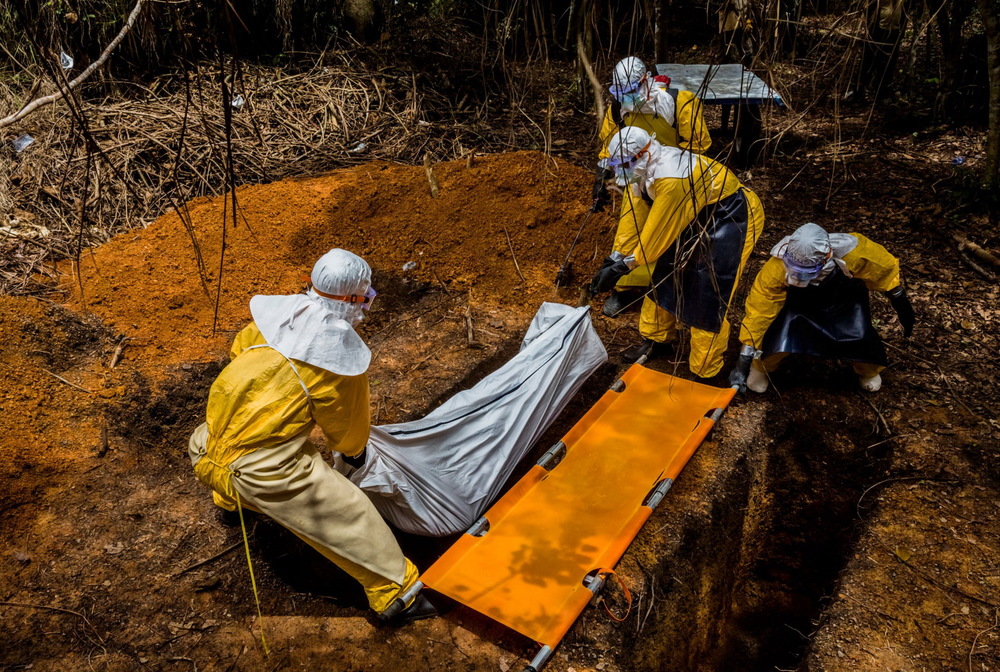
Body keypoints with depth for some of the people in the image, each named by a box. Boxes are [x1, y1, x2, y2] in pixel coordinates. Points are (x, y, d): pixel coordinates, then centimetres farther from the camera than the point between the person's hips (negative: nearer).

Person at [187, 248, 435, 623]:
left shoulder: (280, 310, 3)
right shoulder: (343, 352, -12)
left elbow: (239, 350, 21)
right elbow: (344, 425, 0)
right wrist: (355, 451, 23)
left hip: (212, 454, 8)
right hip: (265, 465, -7)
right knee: (348, 513, -1)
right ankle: (394, 591, 6)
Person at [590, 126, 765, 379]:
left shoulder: (671, 178, -35)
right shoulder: (640, 171, -6)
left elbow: (658, 232, -27)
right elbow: (632, 218, -1)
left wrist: (625, 265, -19)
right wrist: (615, 258, -5)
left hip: (733, 217, -9)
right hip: (699, 216, 10)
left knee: (708, 294, -11)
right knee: (665, 275, 12)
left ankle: (704, 373, 1)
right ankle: (657, 339, 31)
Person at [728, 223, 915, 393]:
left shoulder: (852, 253, -39)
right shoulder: (777, 268, -41)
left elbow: (885, 267, -15)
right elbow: (758, 310, -33)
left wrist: (899, 300, -1)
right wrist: (744, 360, -32)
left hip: (846, 296, 1)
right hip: (798, 298, -1)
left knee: (860, 336, -17)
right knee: (779, 332, -25)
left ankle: (869, 370, 21)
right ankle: (760, 368, 9)